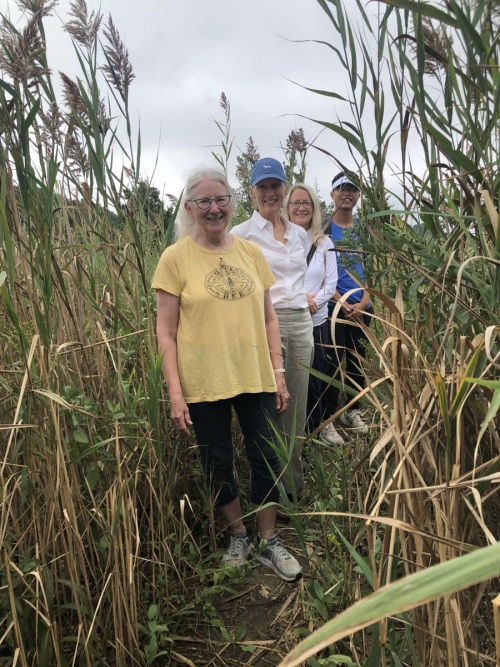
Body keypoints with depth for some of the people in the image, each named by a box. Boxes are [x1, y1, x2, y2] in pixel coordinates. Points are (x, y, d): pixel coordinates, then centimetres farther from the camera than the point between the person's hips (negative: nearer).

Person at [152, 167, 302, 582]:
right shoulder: (176, 258, -5)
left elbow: (268, 318, 9)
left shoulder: (251, 252, 4)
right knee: (218, 464, 12)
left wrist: (279, 372, 4)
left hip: (255, 378, 3)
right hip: (203, 384, -2)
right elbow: (166, 332, -5)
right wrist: (175, 393, -10)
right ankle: (238, 536, 38)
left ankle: (270, 544, 31)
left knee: (266, 461, 9)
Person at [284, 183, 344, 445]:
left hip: (317, 321, 3)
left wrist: (313, 301, -15)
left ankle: (318, 425, 27)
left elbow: (331, 283, 3)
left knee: (316, 376, 9)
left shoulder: (324, 243, 8)